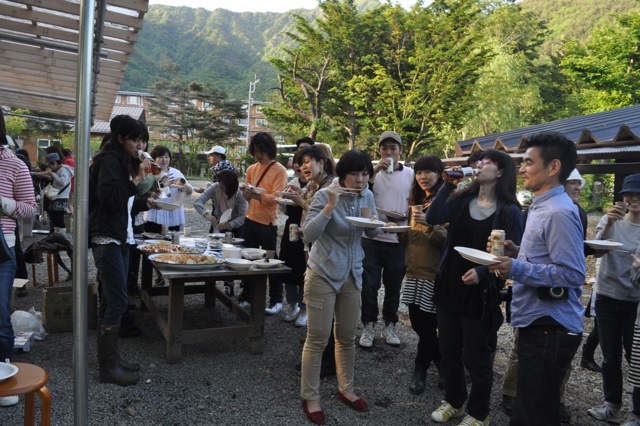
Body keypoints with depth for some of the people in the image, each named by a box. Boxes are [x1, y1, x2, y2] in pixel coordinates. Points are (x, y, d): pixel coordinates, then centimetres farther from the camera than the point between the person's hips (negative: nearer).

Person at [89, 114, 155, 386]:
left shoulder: (122, 161, 16)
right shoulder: (109, 161, -12)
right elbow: (110, 199, -22)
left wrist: (145, 202, 4)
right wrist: (136, 180, -17)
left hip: (120, 238, 10)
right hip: (107, 239, -10)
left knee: (111, 301, 13)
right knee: (117, 302, -8)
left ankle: (110, 358, 22)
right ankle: (108, 366, 1)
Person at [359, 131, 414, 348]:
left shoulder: (410, 174, 4)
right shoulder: (372, 171, 1)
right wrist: (375, 170, -22)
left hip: (398, 240, 1)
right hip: (371, 238, -1)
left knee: (393, 286, 11)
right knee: (369, 285, 3)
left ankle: (389, 326, 27)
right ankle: (368, 326, 19)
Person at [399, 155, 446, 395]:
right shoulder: (416, 201, 12)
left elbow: (449, 239, -16)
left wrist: (429, 225, -30)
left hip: (435, 273, -7)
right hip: (414, 271, 7)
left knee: (427, 325, 3)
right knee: (418, 323, 13)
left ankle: (420, 370, 22)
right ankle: (441, 360, 35)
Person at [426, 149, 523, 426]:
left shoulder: (509, 211, -8)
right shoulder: (462, 200, 4)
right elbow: (433, 218, -10)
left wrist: (483, 271, -23)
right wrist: (448, 185, -13)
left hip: (480, 292, -5)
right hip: (449, 286, 5)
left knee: (475, 356, 8)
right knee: (448, 349, 16)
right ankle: (453, 401, 38)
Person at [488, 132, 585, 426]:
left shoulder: (559, 212, -20)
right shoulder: (541, 207, 14)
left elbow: (572, 273, -24)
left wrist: (517, 268, -27)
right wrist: (517, 253, 7)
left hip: (549, 328, -10)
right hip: (536, 323, 10)